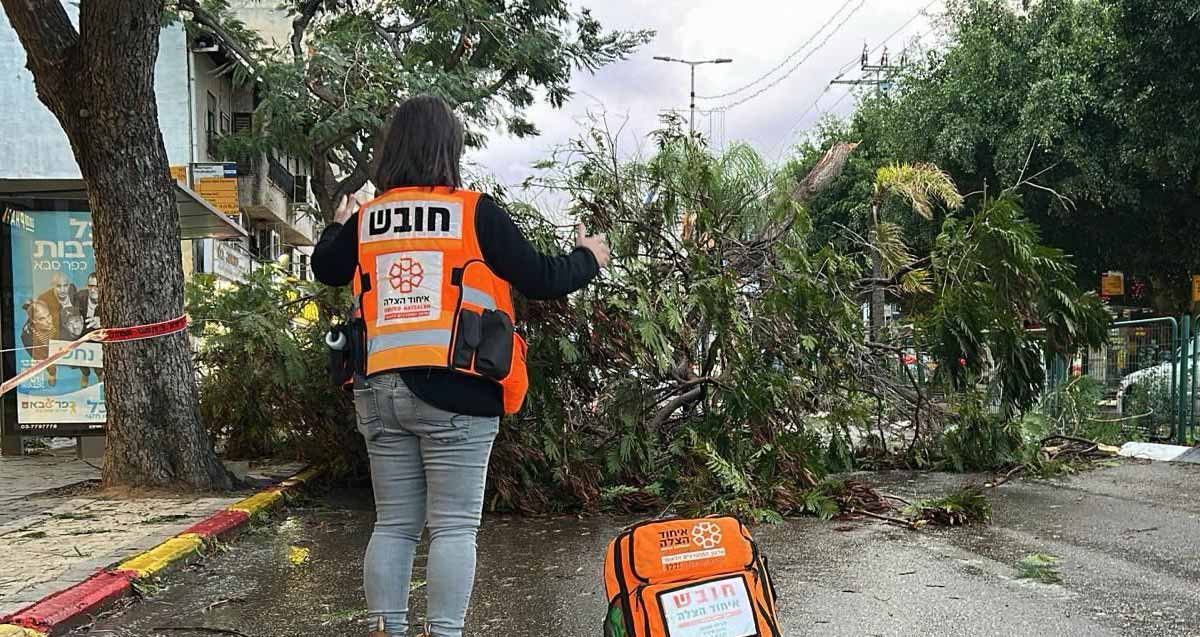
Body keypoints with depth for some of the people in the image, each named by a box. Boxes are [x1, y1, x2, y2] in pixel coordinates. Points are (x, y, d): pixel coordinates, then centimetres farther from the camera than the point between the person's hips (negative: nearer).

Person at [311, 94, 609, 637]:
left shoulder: (365, 220, 9)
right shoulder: (476, 213, -3)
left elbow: (326, 269, 27)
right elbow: (541, 280, 0)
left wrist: (338, 227, 48)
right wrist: (588, 257, 20)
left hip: (381, 391, 5)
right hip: (453, 392, -4)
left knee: (393, 525, 13)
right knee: (453, 527, 2)